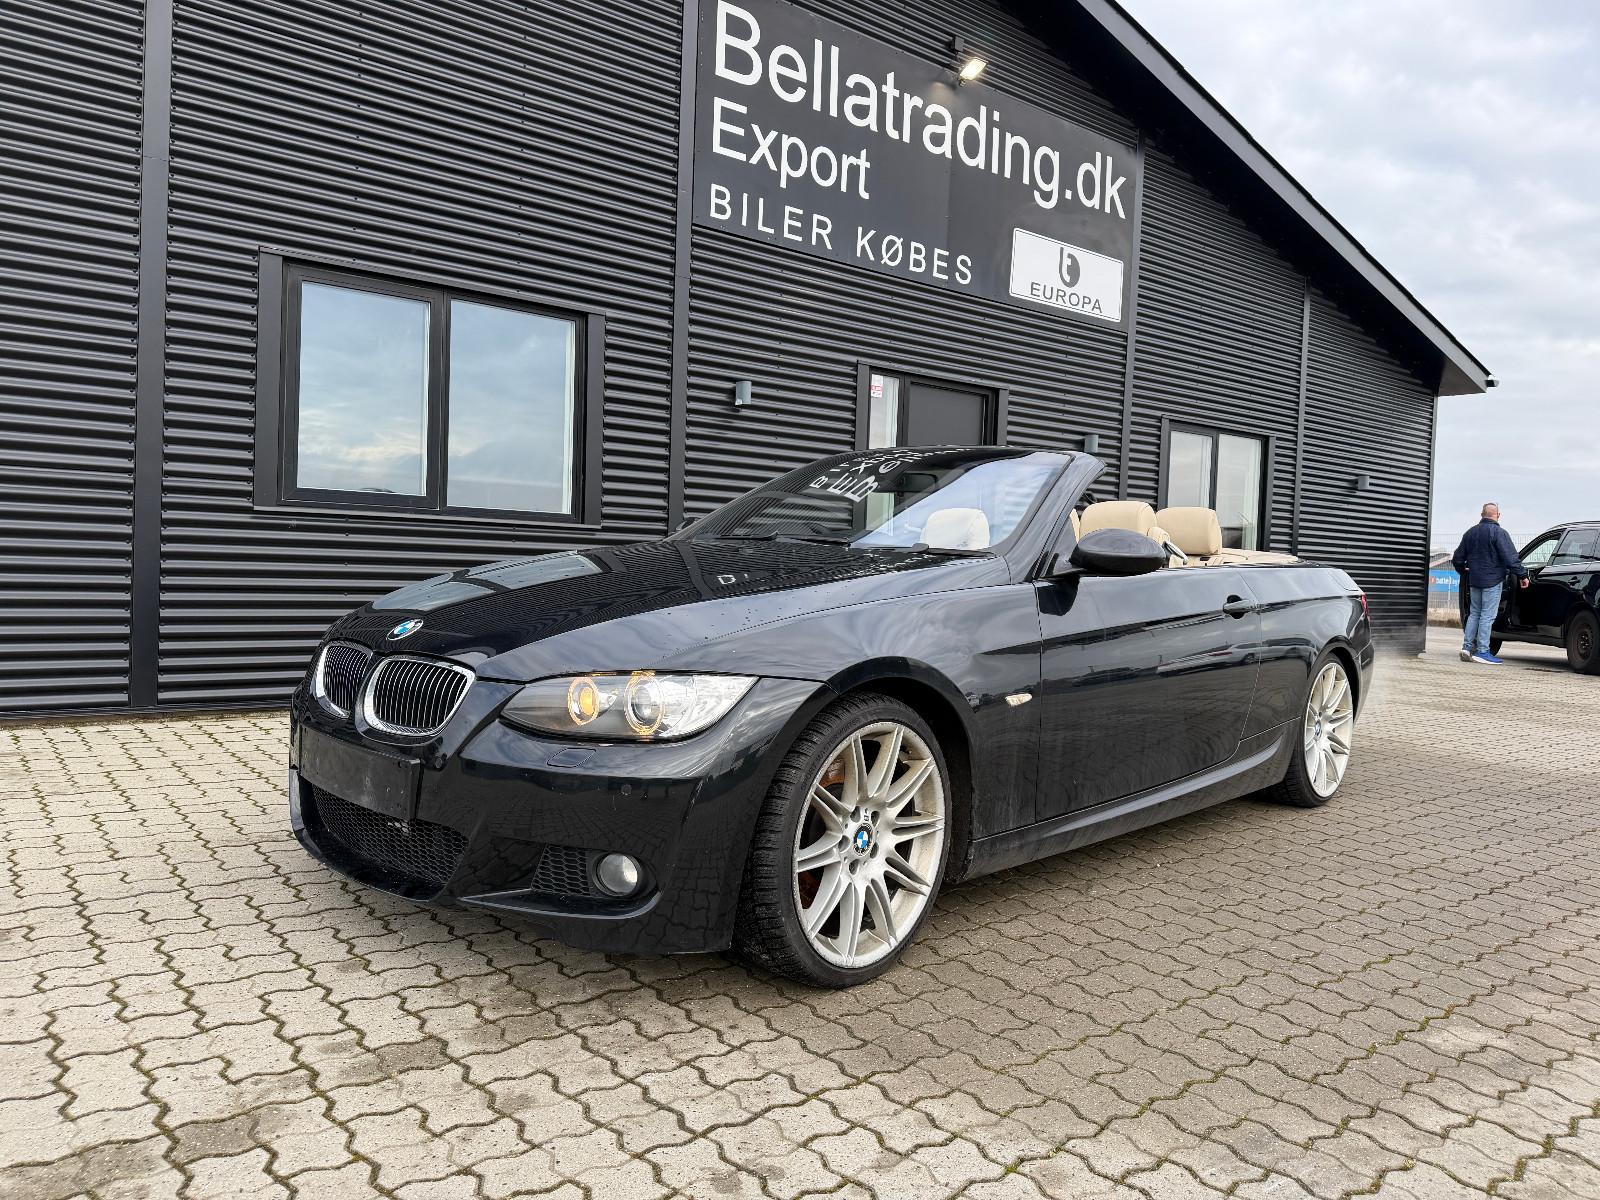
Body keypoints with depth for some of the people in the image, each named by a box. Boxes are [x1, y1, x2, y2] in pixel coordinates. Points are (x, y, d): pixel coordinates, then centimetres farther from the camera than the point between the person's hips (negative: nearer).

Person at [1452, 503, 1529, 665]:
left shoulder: (1470, 533, 11)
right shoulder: (1499, 533, -11)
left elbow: (1457, 558, 18)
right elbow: (1510, 558, -16)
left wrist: (1464, 572, 33)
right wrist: (1522, 575, -10)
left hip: (1474, 580, 7)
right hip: (1492, 580, -7)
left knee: (1475, 613, 15)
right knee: (1488, 615, -5)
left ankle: (1467, 646, 9)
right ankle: (1482, 651, -6)